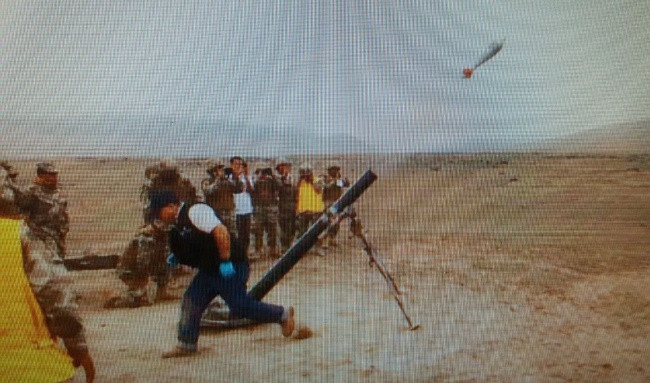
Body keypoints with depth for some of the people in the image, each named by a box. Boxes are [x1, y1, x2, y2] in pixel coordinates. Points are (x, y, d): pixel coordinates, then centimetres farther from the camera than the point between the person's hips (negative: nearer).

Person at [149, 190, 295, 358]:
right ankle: (186, 344, 15)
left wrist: (225, 261, -28)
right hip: (208, 269, 10)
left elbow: (220, 231, -27)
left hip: (229, 268, -10)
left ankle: (282, 314, 10)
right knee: (191, 300, 5)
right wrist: (178, 257, 13)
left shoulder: (195, 211, -16)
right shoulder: (179, 225, 15)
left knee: (239, 305, -7)